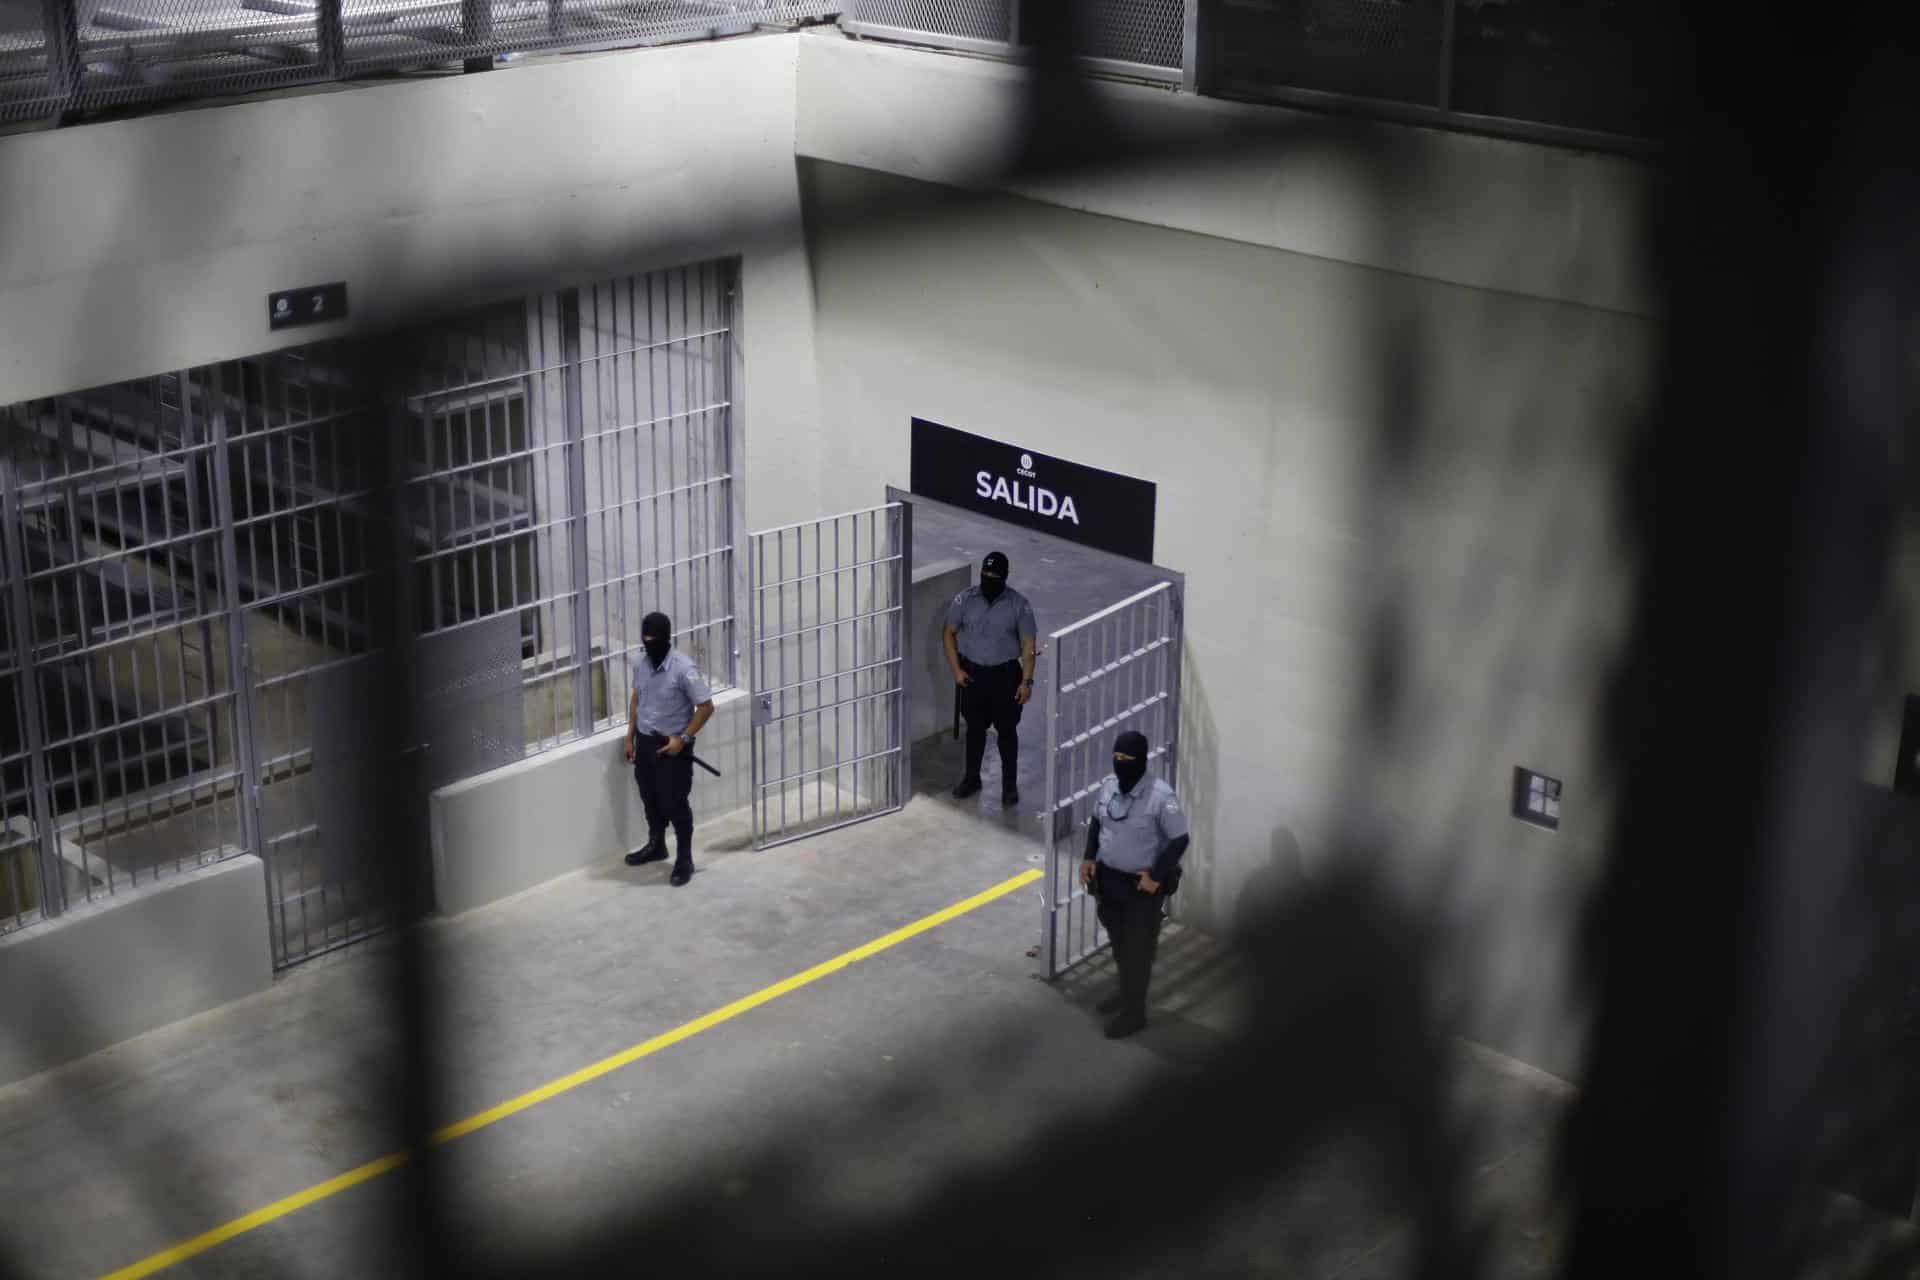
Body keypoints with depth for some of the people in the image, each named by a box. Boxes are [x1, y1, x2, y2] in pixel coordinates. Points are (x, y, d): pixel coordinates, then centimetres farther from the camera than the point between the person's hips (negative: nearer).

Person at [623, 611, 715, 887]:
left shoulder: (683, 668, -23)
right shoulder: (640, 663, -3)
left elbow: (706, 706, -18)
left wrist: (683, 738, -20)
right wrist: (630, 737, 12)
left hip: (672, 745, -6)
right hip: (645, 741, 6)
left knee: (675, 803, 2)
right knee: (650, 798, 21)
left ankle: (684, 860, 16)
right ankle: (656, 846, 41)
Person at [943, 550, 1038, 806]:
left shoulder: (1019, 605, -12)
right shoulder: (965, 599, -7)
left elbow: (1028, 644, -8)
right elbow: (949, 633, 2)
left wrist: (1027, 681, -12)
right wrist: (956, 669, -3)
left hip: (1005, 675, -2)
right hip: (972, 673, 2)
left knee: (1007, 730, 7)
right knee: (975, 728, 15)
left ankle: (1009, 785, 20)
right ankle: (971, 778, 32)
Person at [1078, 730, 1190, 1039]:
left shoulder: (1160, 796, -25)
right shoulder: (1108, 785, -6)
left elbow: (1179, 839, -17)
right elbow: (1097, 822, 11)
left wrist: (1156, 876, -18)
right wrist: (1088, 857, 2)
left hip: (1141, 885, -6)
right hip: (1108, 878, 6)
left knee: (1138, 949, 7)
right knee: (1118, 942, 23)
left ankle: (1134, 1011, 22)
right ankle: (1126, 992, 45)